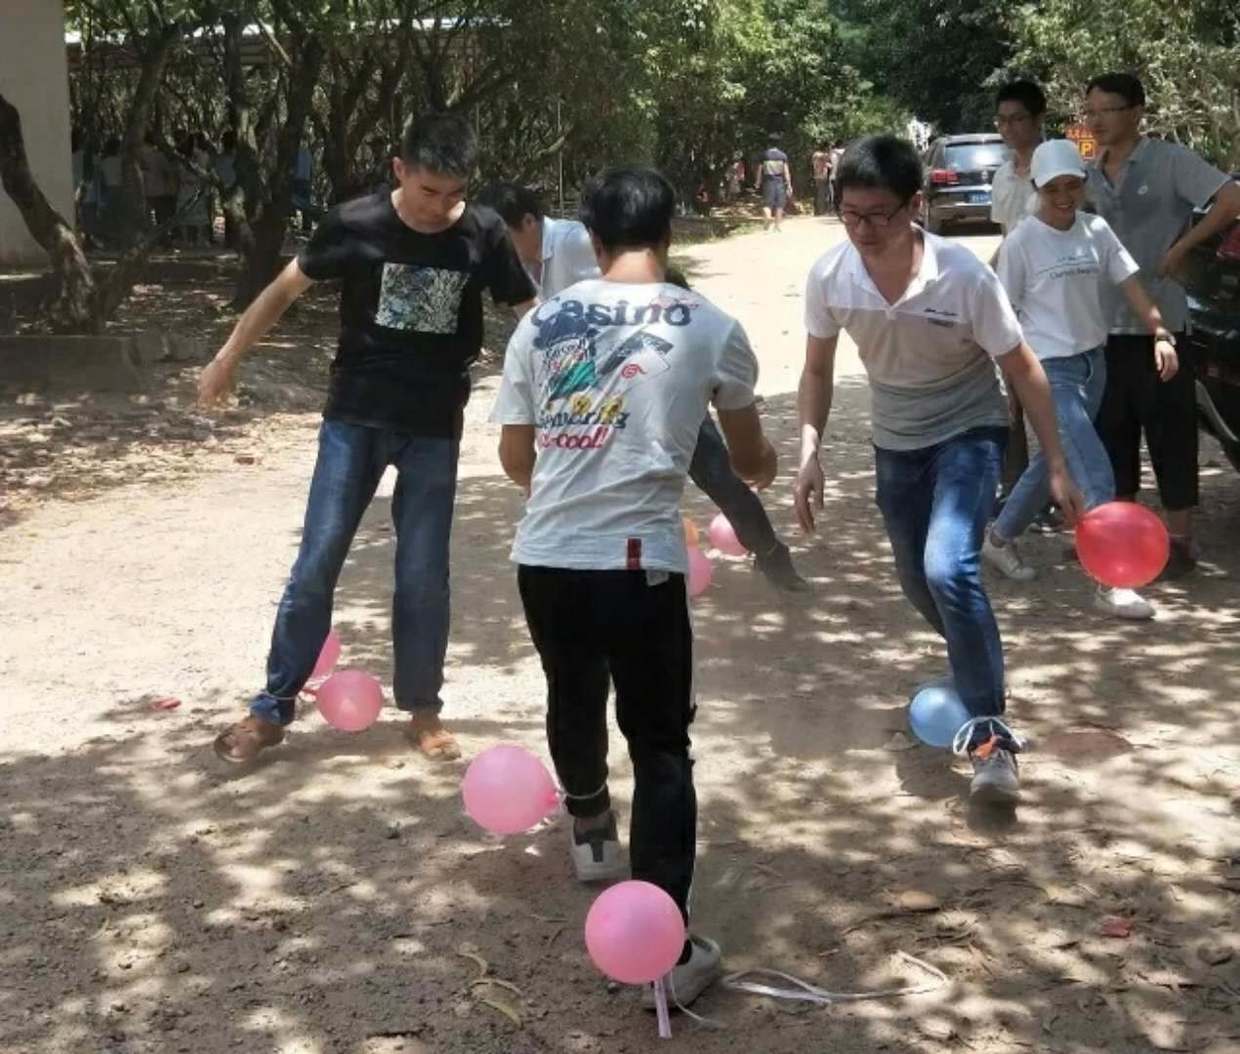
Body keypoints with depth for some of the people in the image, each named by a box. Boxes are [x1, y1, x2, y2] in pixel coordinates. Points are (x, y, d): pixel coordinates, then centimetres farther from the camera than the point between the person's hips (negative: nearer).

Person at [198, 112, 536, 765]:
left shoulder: (482, 234, -9)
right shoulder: (356, 224, -11)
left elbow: (531, 316, 1)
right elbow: (286, 288, 2)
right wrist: (228, 359, 9)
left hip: (435, 427, 1)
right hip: (355, 417, 0)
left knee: (423, 575, 5)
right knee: (316, 564, 0)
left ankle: (422, 709, 21)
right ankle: (272, 709, 10)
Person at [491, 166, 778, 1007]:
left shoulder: (543, 321, 8)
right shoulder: (710, 327, 2)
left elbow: (514, 456, 14)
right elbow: (752, 459, 15)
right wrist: (766, 468, 40)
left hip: (545, 557, 4)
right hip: (638, 561, -3)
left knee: (574, 703, 27)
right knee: (661, 746, 5)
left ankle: (592, 832, 54)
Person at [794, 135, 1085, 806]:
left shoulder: (964, 277, -28)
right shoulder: (829, 277, -18)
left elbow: (1023, 370, -16)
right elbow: (818, 370, 0)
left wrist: (1056, 467, -15)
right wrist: (810, 452, -12)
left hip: (968, 432, -4)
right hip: (895, 443, 5)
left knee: (949, 570, -27)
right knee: (920, 587, 16)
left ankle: (989, 734, -14)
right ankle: (976, 672, 49)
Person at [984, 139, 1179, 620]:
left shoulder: (1097, 231, 2)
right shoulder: (1021, 242, -12)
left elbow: (1130, 284, 1)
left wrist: (1160, 333, -12)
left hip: (1093, 361, 6)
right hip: (1049, 368, -6)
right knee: (1095, 472, -13)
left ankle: (999, 538, 38)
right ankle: (1111, 583, -8)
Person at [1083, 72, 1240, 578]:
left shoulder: (1170, 160, -8)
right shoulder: (1092, 175, 10)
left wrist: (1182, 247, -14)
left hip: (1159, 325, -6)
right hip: (1105, 327, 6)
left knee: (1170, 435, 0)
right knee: (1111, 433, 11)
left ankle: (1179, 541, 8)